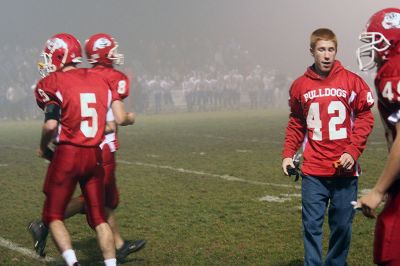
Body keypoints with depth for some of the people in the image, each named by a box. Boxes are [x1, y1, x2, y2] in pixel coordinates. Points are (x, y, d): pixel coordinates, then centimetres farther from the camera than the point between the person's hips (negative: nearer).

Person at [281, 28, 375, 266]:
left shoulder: (352, 82, -1)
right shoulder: (300, 86, 5)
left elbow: (365, 118, 0)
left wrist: (353, 152, -11)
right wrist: (288, 154, 5)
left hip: (344, 169, -1)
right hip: (313, 171, 1)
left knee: (342, 225, 7)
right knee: (312, 225, 0)